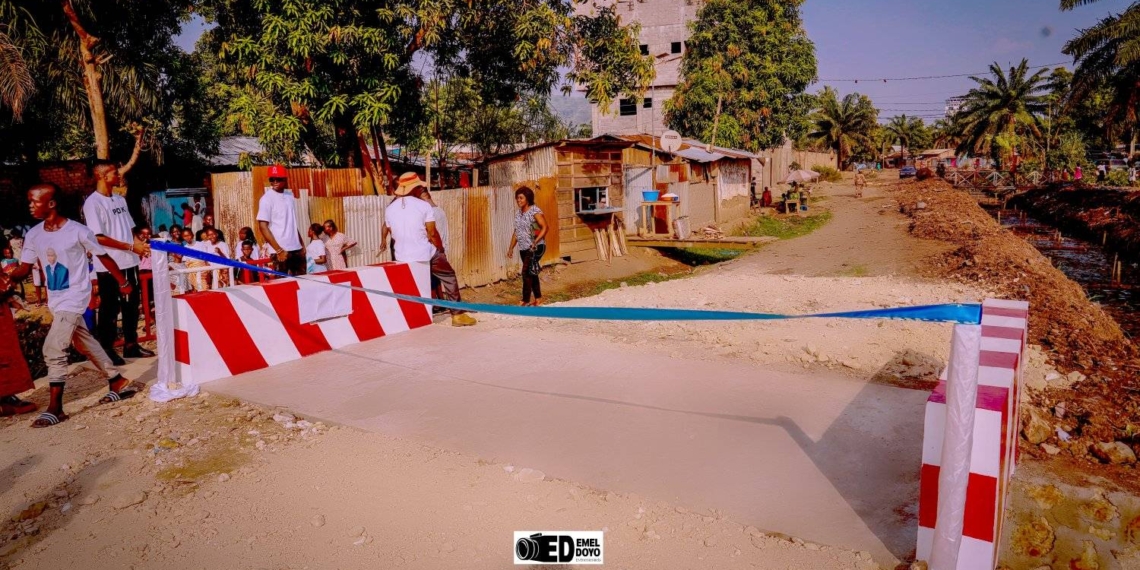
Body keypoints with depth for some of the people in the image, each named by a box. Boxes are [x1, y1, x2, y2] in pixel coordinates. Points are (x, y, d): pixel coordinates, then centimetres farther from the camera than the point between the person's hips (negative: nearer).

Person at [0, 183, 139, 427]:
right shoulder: (34, 235, 0)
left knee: (53, 349, -13)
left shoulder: (78, 231, -16)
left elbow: (103, 257, -6)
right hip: (56, 300, 7)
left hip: (74, 298, -7)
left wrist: (123, 282, 3)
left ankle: (55, 408, -5)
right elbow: (25, 268, 4)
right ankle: (119, 383, 31)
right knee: (86, 343, 17)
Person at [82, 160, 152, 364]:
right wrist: (131, 247, -17)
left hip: (129, 263, 7)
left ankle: (131, 344, 23)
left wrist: (140, 244, -2)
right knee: (110, 308, 2)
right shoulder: (93, 202, -10)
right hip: (109, 266, -7)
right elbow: (99, 237, -16)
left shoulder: (120, 199, 13)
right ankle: (106, 349, 13)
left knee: (131, 305, 13)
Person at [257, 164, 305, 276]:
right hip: (281, 251, -6)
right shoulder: (267, 199, -7)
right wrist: (279, 250, -16)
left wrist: (302, 245, 12)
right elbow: (263, 226, -11)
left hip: (296, 248, 6)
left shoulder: (290, 196, 10)